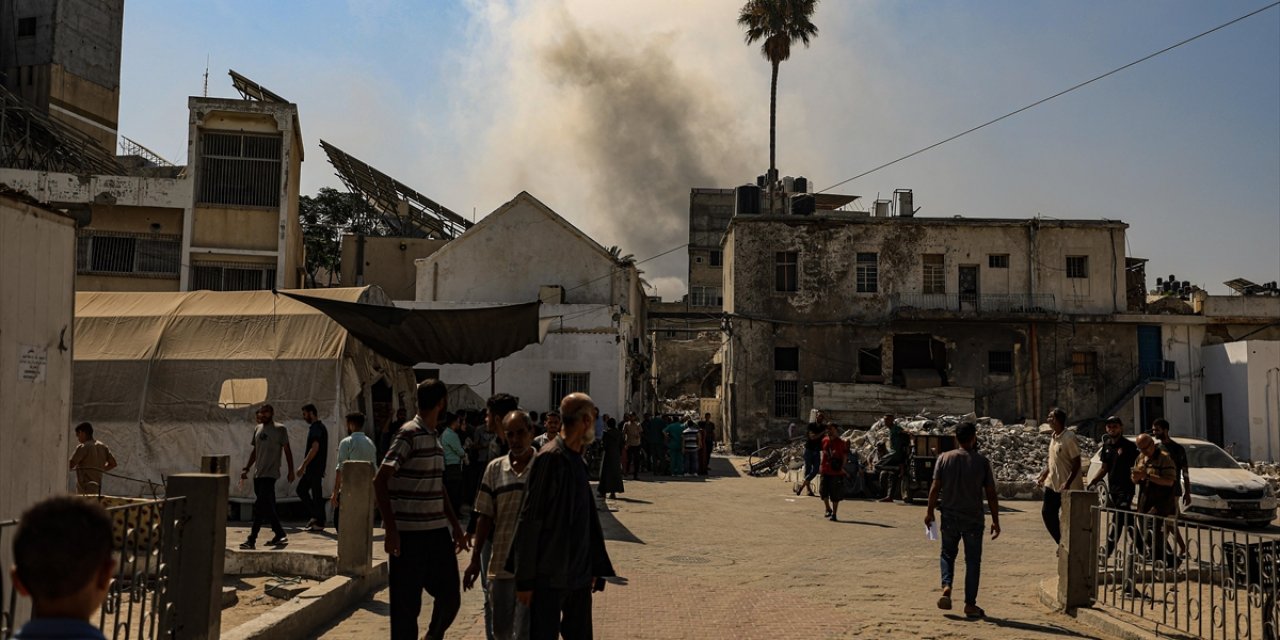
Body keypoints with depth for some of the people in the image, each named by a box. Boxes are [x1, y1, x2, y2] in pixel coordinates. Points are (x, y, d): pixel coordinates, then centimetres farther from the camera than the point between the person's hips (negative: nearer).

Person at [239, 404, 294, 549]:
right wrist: (246, 469, 16)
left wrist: (291, 471, -4)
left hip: (270, 474, -7)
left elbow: (287, 450, -2)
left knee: (261, 506, -13)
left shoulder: (280, 429, -4)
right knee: (267, 506, 9)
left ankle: (252, 539, -12)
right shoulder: (257, 429, 15)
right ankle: (280, 535, 17)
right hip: (258, 473, 7)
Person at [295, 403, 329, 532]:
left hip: (315, 468, -10)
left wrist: (303, 465, -23)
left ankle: (319, 523, 1)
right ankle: (315, 517, 13)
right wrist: (304, 465, 23)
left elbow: (315, 448, -24)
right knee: (301, 489, 13)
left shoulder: (316, 428, -15)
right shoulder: (319, 427, 17)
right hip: (311, 468, 10)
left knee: (316, 494, -4)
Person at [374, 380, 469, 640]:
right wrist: (391, 529, -23)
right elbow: (380, 481, -18)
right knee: (406, 606, 1)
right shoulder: (409, 434, -12)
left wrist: (456, 526, 22)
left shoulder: (435, 437, 14)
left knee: (450, 597, 12)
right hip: (408, 535, -8)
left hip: (437, 531, 8)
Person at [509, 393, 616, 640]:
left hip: (579, 575, 8)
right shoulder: (550, 458, -17)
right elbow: (530, 521, -17)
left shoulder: (577, 460, 9)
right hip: (550, 577, -8)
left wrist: (596, 566, 17)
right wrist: (525, 579, -16)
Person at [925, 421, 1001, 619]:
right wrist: (995, 521, 3)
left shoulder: (944, 458, -3)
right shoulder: (981, 461, -5)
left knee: (948, 554, 18)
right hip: (973, 519, -1)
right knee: (973, 560, 9)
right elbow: (991, 494, -4)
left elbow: (935, 488, -5)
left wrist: (929, 511, 5)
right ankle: (970, 604, 10)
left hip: (949, 516, 1)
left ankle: (946, 588, -5)